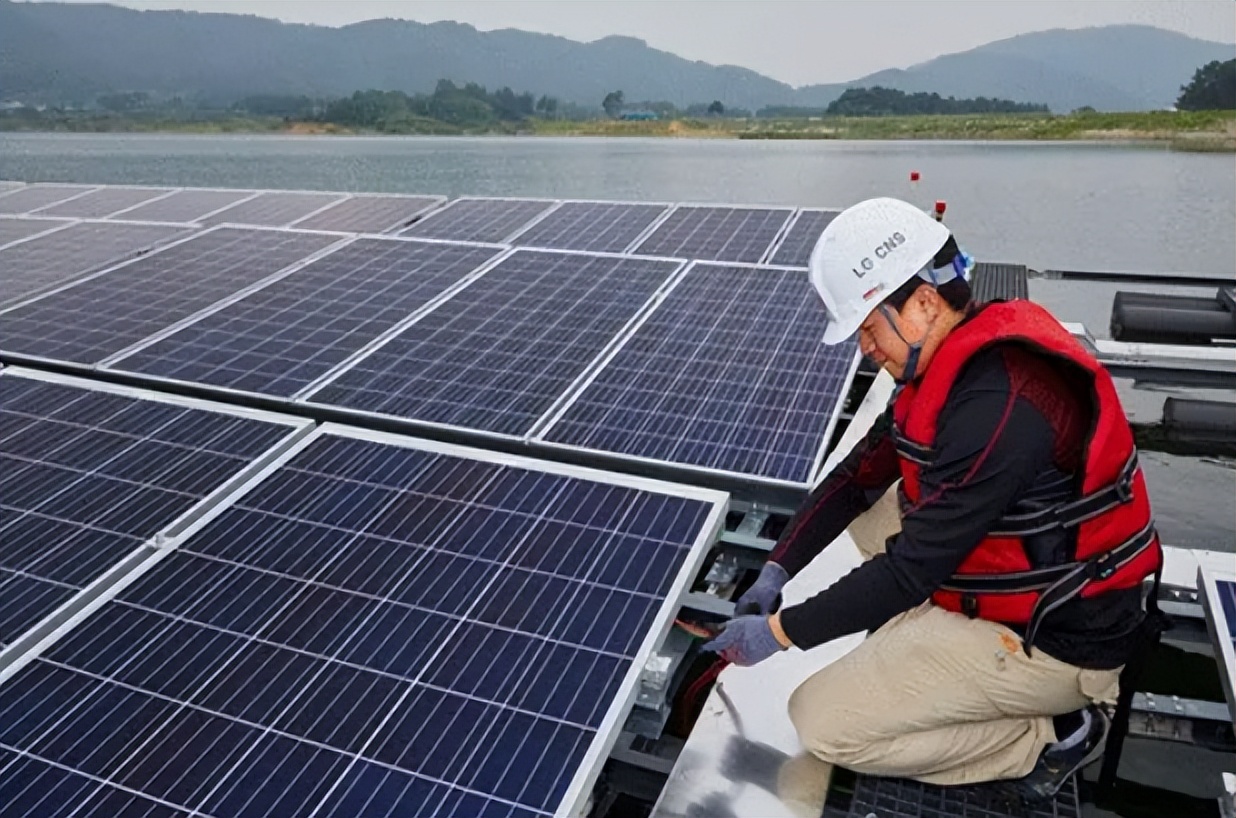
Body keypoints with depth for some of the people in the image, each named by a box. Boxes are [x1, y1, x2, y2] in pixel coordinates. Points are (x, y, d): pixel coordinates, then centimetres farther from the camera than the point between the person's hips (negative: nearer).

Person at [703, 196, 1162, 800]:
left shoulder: (1000, 402, -31)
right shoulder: (960, 358, 0)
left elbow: (912, 566, -27)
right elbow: (861, 472, 6)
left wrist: (782, 631, -18)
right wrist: (778, 567, 1)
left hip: (1056, 639, -9)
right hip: (1015, 579, 9)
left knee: (821, 721, -11)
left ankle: (1046, 738, 1)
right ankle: (946, 662, 10)